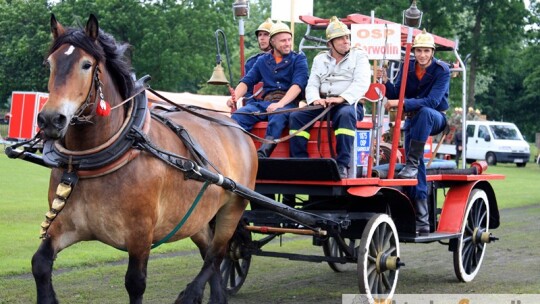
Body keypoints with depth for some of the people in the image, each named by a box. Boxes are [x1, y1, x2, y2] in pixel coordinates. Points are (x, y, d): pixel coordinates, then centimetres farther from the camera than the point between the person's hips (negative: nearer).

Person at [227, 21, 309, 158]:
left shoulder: (298, 59, 9)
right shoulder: (262, 60, 21)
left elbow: (298, 84, -7)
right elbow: (247, 81, 15)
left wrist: (280, 104, -24)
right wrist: (234, 97, -8)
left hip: (288, 103, -4)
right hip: (265, 102, 4)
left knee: (277, 117, -39)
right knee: (238, 115, -24)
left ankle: (262, 154, -54)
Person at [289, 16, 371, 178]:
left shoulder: (359, 56, 9)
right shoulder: (320, 59, 21)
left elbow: (362, 83, -7)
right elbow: (312, 85, 12)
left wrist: (341, 98, -22)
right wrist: (315, 99, -13)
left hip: (349, 104, -4)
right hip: (323, 104, 4)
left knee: (346, 114, -39)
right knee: (296, 116, -21)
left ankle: (342, 165, -41)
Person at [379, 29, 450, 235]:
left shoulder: (441, 70, -15)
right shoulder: (407, 67, -2)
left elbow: (432, 101, -27)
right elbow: (396, 94, -5)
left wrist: (402, 103, -36)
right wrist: (386, 82, -25)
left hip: (435, 119, -3)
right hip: (412, 120, 3)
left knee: (424, 112, -40)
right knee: (418, 172, -7)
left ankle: (412, 163, -36)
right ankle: (421, 221, -7)